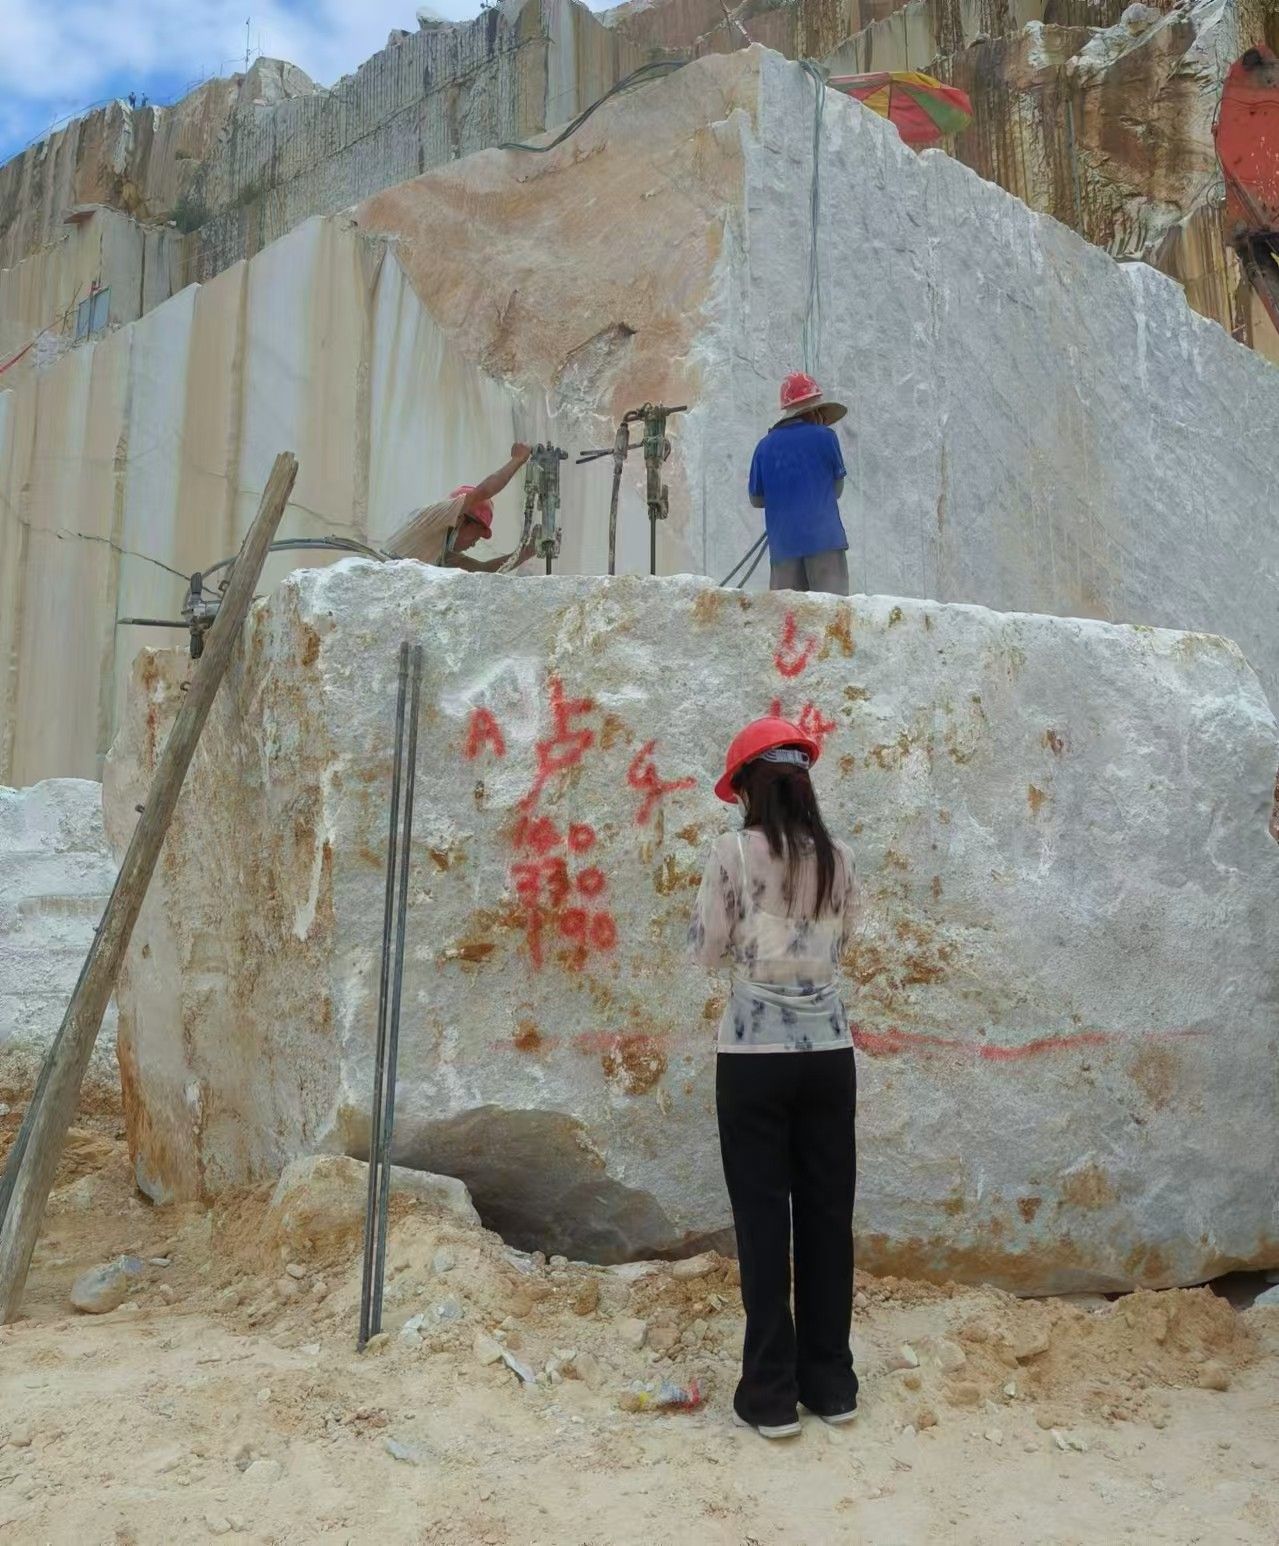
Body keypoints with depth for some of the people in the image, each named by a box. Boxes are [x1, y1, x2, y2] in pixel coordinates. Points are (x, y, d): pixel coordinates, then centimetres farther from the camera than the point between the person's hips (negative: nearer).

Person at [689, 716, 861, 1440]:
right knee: (827, 1214, 11)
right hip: (829, 1051, 4)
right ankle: (831, 1383, 21)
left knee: (763, 1217, 4)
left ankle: (772, 1393, 10)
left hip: (756, 1053, -4)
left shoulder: (735, 853, -9)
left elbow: (707, 950, -2)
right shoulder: (839, 858, 4)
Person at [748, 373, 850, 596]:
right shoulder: (824, 437, 2)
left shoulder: (765, 446, 9)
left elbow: (756, 499, 13)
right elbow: (837, 488, 10)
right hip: (823, 538, -3)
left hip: (782, 544, 3)